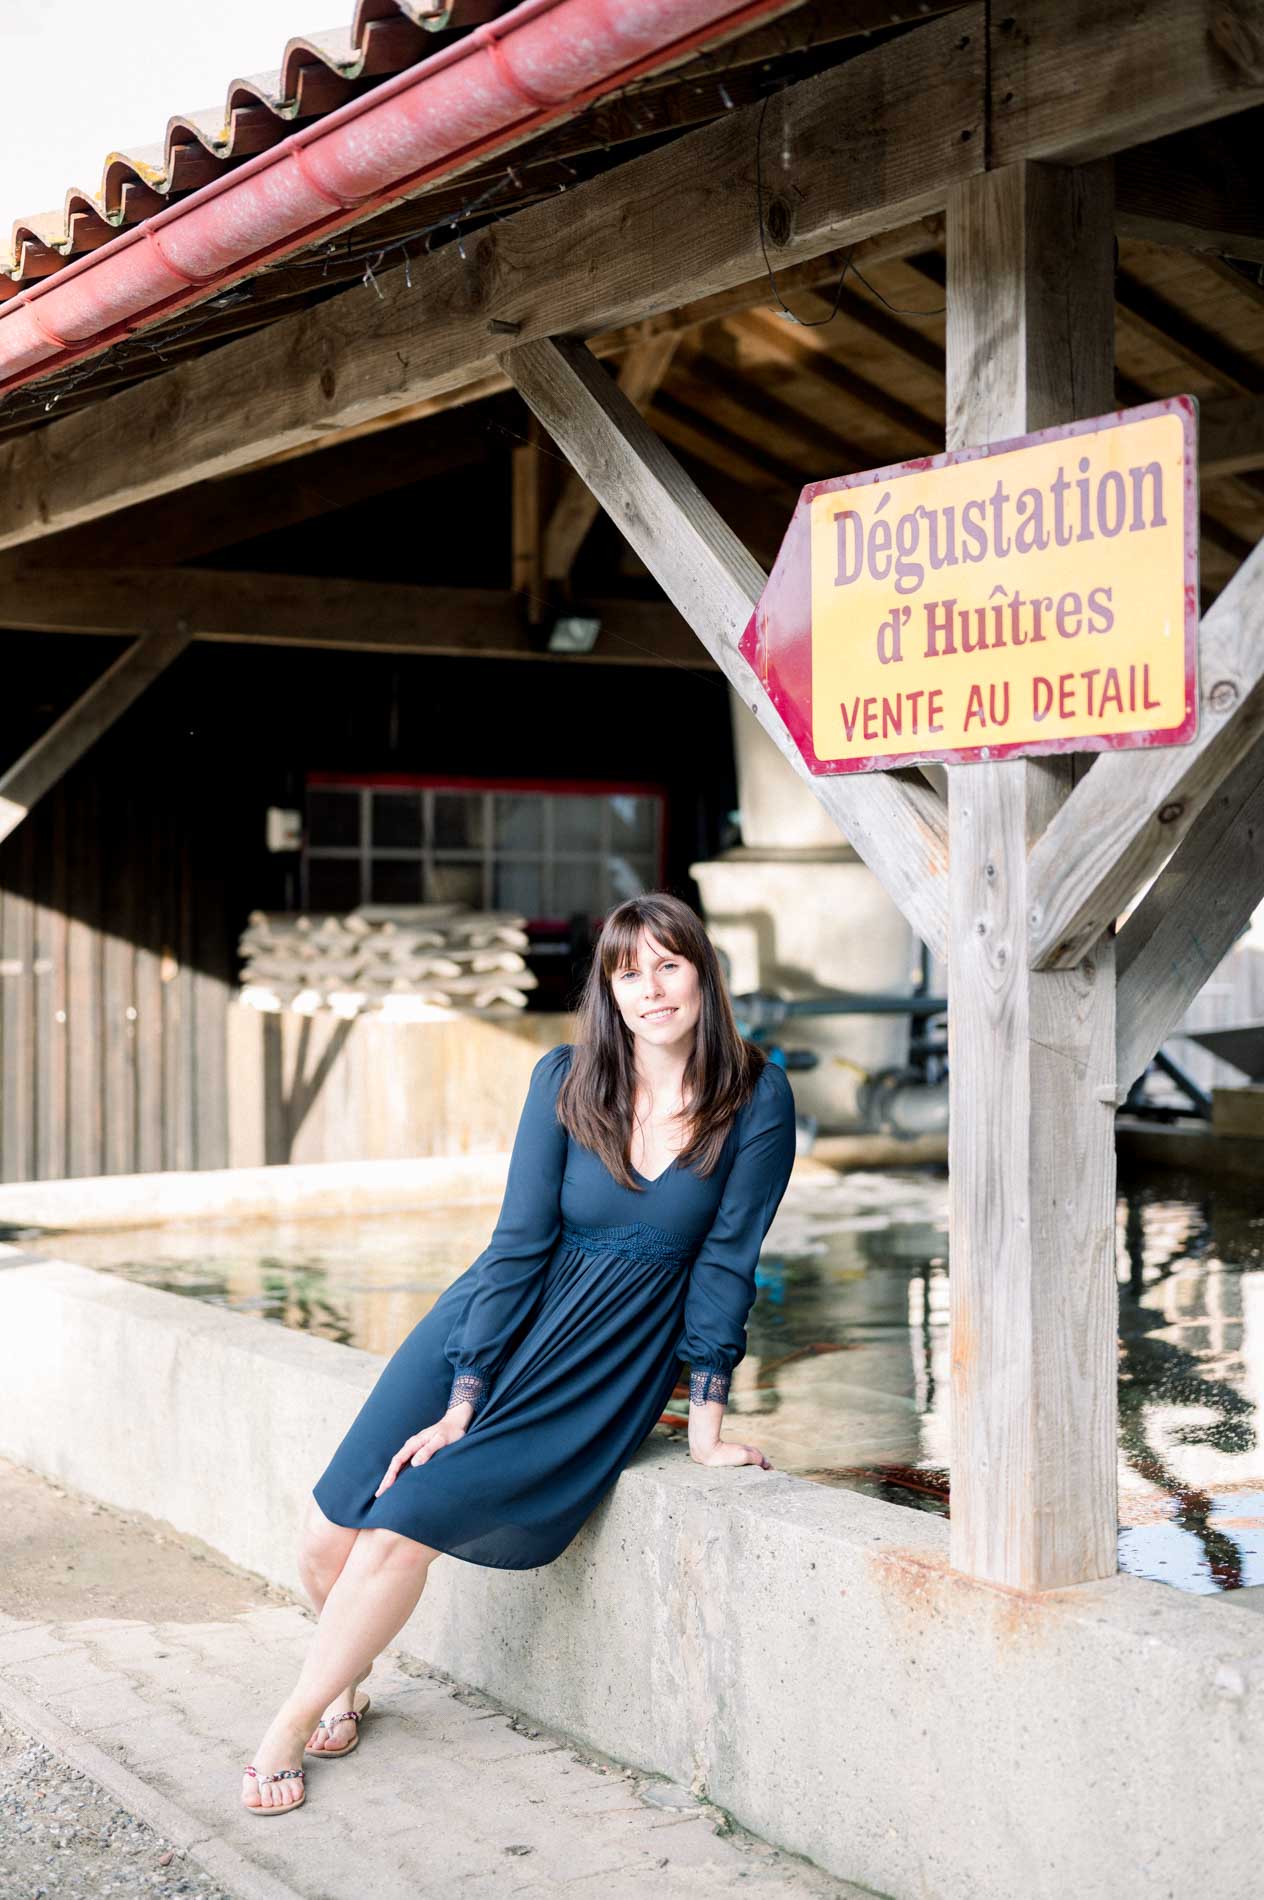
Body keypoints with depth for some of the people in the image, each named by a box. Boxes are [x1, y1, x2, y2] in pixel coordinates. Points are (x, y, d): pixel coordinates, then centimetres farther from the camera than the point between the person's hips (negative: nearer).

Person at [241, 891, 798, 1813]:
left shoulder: (758, 1099, -10)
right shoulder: (566, 1078, -7)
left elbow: (725, 1261, -8)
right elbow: (521, 1238, -8)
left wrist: (706, 1424, -10)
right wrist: (464, 1404, -12)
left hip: (610, 1363, -2)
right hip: (500, 1321, 2)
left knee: (406, 1523, -20)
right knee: (330, 1535, -8)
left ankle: (291, 1725, 2)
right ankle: (344, 1682, 25)